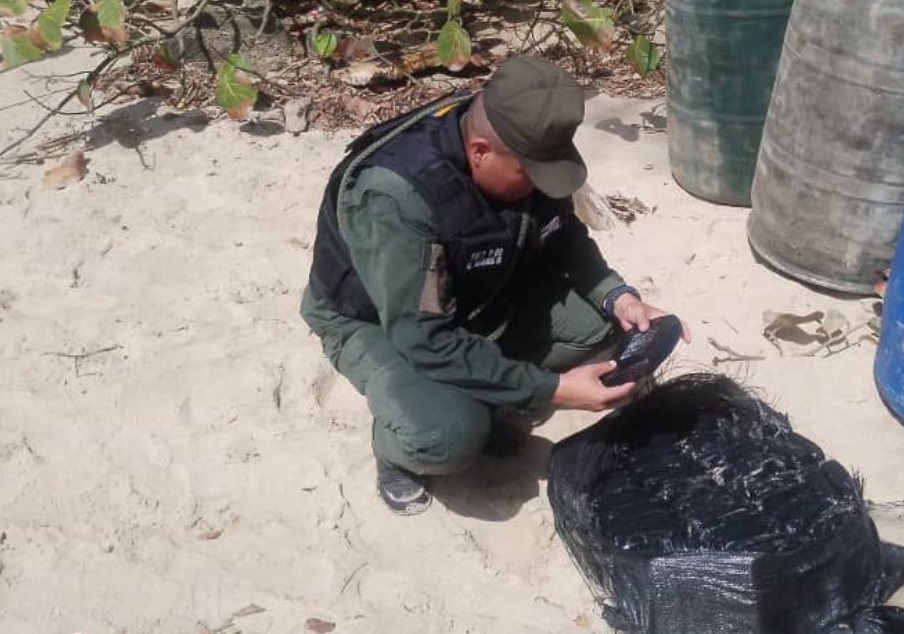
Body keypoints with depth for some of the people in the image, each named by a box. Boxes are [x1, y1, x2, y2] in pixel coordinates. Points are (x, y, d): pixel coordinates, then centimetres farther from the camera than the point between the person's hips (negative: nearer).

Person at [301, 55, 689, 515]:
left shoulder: (519, 148, -17)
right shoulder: (395, 197, -38)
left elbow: (562, 236, 0)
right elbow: (425, 340, -36)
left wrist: (618, 298, -17)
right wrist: (550, 389, -35)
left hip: (475, 294, 7)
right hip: (376, 321, -6)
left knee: (602, 318, -11)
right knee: (450, 434, -34)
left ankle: (487, 402, 8)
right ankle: (396, 449, 1)